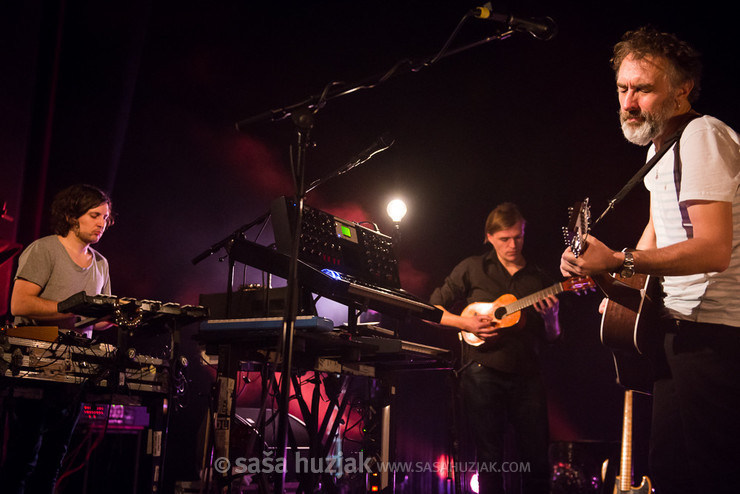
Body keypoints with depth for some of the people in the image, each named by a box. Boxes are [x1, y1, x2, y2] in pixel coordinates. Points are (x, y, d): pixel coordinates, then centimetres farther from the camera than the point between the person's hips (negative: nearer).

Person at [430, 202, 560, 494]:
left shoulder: (539, 280, 13)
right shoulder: (472, 269, 6)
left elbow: (550, 338, 15)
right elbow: (431, 309, 6)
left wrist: (551, 318, -7)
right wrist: (464, 322, -9)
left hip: (526, 376, 2)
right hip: (483, 373, -2)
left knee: (537, 457, 1)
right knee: (490, 458, 1)